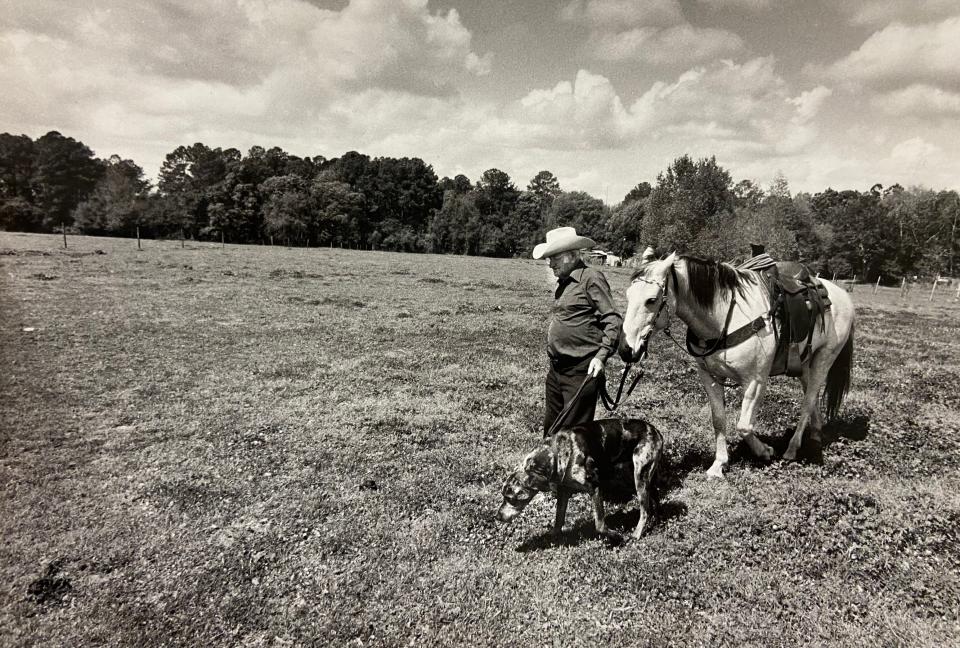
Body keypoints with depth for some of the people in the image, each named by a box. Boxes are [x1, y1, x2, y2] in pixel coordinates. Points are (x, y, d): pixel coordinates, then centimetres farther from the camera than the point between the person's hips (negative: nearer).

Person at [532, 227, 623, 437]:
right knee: (551, 428, 16)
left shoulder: (591, 278, -11)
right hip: (556, 370, 9)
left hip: (581, 371, -8)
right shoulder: (563, 282, 15)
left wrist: (601, 356, -24)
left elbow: (613, 321, -15)